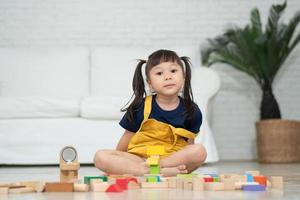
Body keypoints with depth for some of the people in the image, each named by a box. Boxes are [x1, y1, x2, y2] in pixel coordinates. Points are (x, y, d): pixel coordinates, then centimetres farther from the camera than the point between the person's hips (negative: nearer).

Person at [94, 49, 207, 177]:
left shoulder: (191, 111, 0)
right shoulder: (140, 107, -3)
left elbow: (189, 144, 10)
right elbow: (127, 139, 8)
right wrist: (115, 165, 13)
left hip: (174, 159, 0)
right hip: (139, 158, 0)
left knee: (199, 151, -29)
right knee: (100, 157, -26)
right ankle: (163, 172, -33)